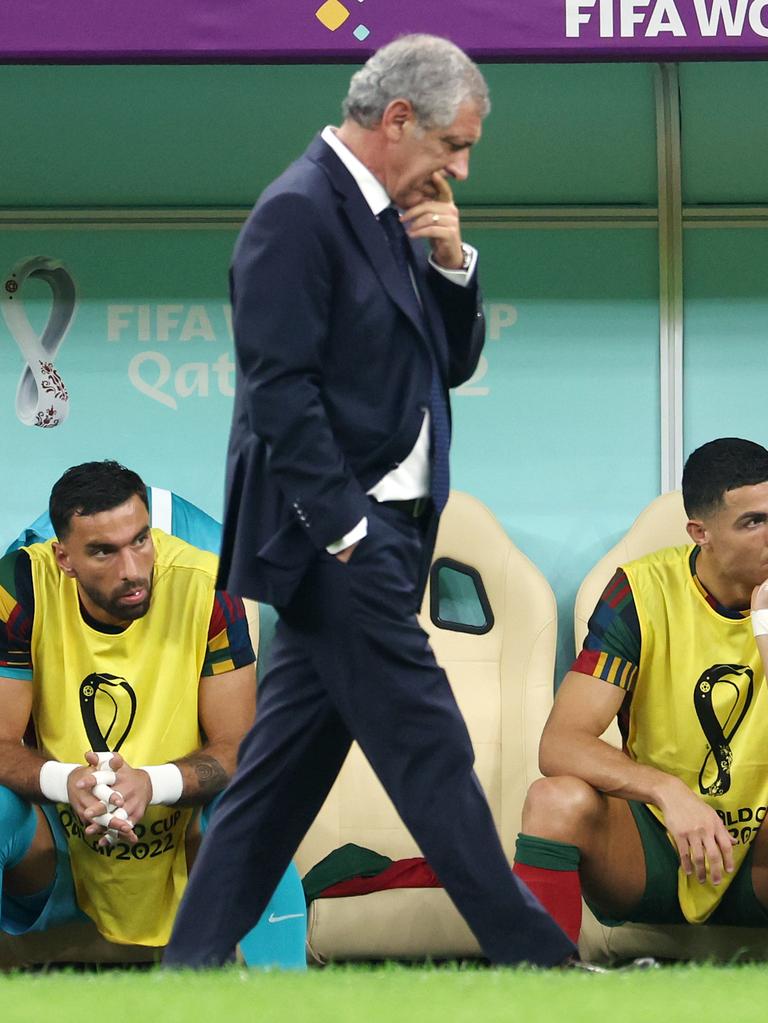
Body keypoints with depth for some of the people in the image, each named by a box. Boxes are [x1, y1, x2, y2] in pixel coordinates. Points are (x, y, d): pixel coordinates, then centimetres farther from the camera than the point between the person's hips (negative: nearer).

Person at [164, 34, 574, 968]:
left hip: (376, 531, 10)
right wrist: (347, 530, -20)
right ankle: (532, 955, -3)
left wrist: (452, 262, 1)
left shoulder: (389, 217, 15)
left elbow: (451, 365, 18)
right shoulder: (299, 212, -14)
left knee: (289, 757, 10)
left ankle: (198, 953, 14)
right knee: (429, 751, -6)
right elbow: (282, 388, -19)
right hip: (333, 535, -10)